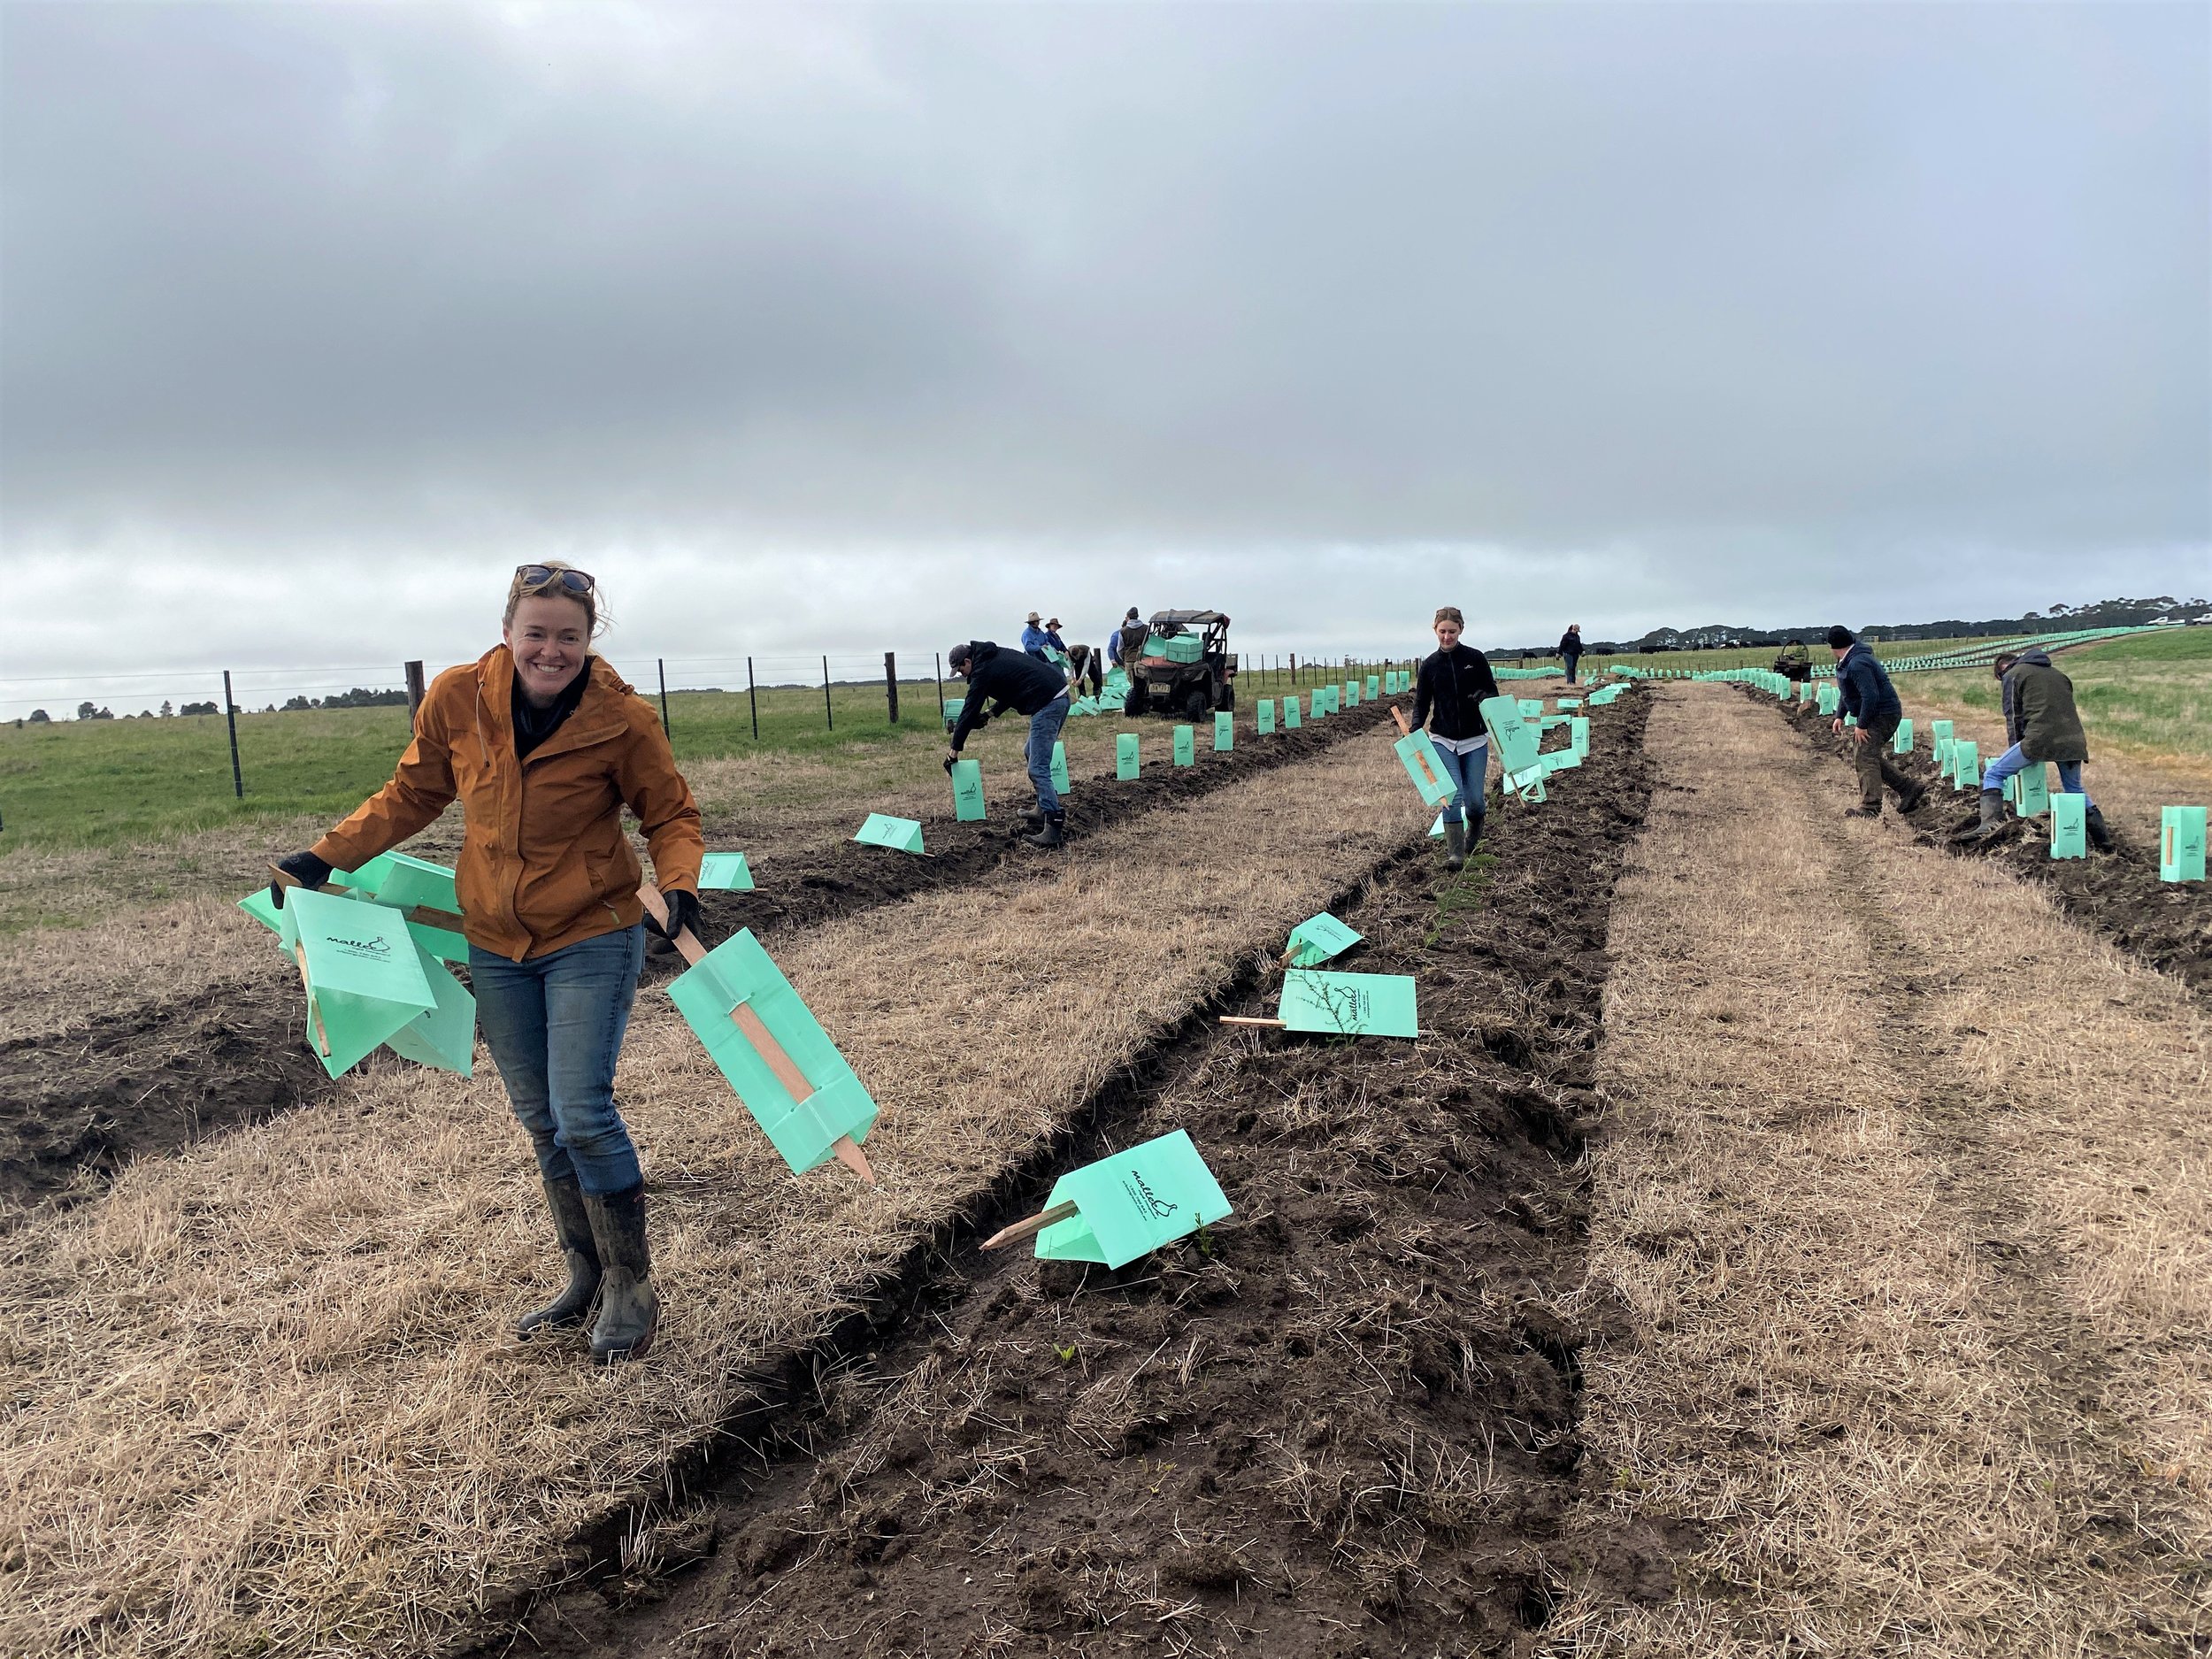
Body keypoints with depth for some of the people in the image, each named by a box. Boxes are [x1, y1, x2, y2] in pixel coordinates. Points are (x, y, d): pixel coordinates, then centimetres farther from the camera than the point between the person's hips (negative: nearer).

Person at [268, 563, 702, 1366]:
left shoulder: (622, 719, -17)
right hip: (496, 944, 4)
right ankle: (585, 1276, 30)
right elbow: (412, 793, 7)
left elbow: (671, 814, -5)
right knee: (540, 1119, 13)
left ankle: (631, 1290, 11)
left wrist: (679, 884, -23)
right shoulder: (456, 698, -9)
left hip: (591, 939, -4)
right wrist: (328, 856, 3)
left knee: (582, 1114, -9)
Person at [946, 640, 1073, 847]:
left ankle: (1055, 828, -13)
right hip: (1061, 695, 10)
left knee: (1038, 768, -10)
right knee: (1032, 753, 24)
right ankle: (1045, 810, 26)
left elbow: (969, 712, 0)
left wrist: (954, 752, 7)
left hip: (1046, 704, -10)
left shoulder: (983, 672, -4)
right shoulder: (997, 656, 22)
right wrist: (989, 713, 27)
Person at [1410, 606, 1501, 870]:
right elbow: (1421, 704, 4)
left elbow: (1493, 693, 3)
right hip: (1442, 740, 0)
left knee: (1474, 799, 5)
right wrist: (1415, 733, -12)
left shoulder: (1476, 659, -3)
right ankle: (1454, 852, -5)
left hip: (1475, 740, 0)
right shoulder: (1429, 665, 0)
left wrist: (1483, 696, -21)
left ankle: (1474, 829, 38)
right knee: (1452, 795, -10)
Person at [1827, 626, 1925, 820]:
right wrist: (1839, 716, 18)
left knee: (1865, 757, -13)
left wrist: (1861, 725, -25)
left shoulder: (1857, 664, -25)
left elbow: (1870, 696, -30)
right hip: (1877, 715, 11)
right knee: (1870, 757, 14)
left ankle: (1870, 807, -13)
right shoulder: (1846, 661, 11)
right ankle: (1909, 789, 19)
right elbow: (1847, 693, 23)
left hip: (1882, 715, -11)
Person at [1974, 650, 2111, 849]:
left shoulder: (2013, 674, 11)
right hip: (2073, 741, 6)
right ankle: (2104, 841, 26)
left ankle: (1990, 823, -17)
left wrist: (2016, 749, 14)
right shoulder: (2056, 674, 30)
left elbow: (2013, 717, 7)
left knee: (1993, 775, 2)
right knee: (2075, 790, 26)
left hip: (2040, 738, -6)